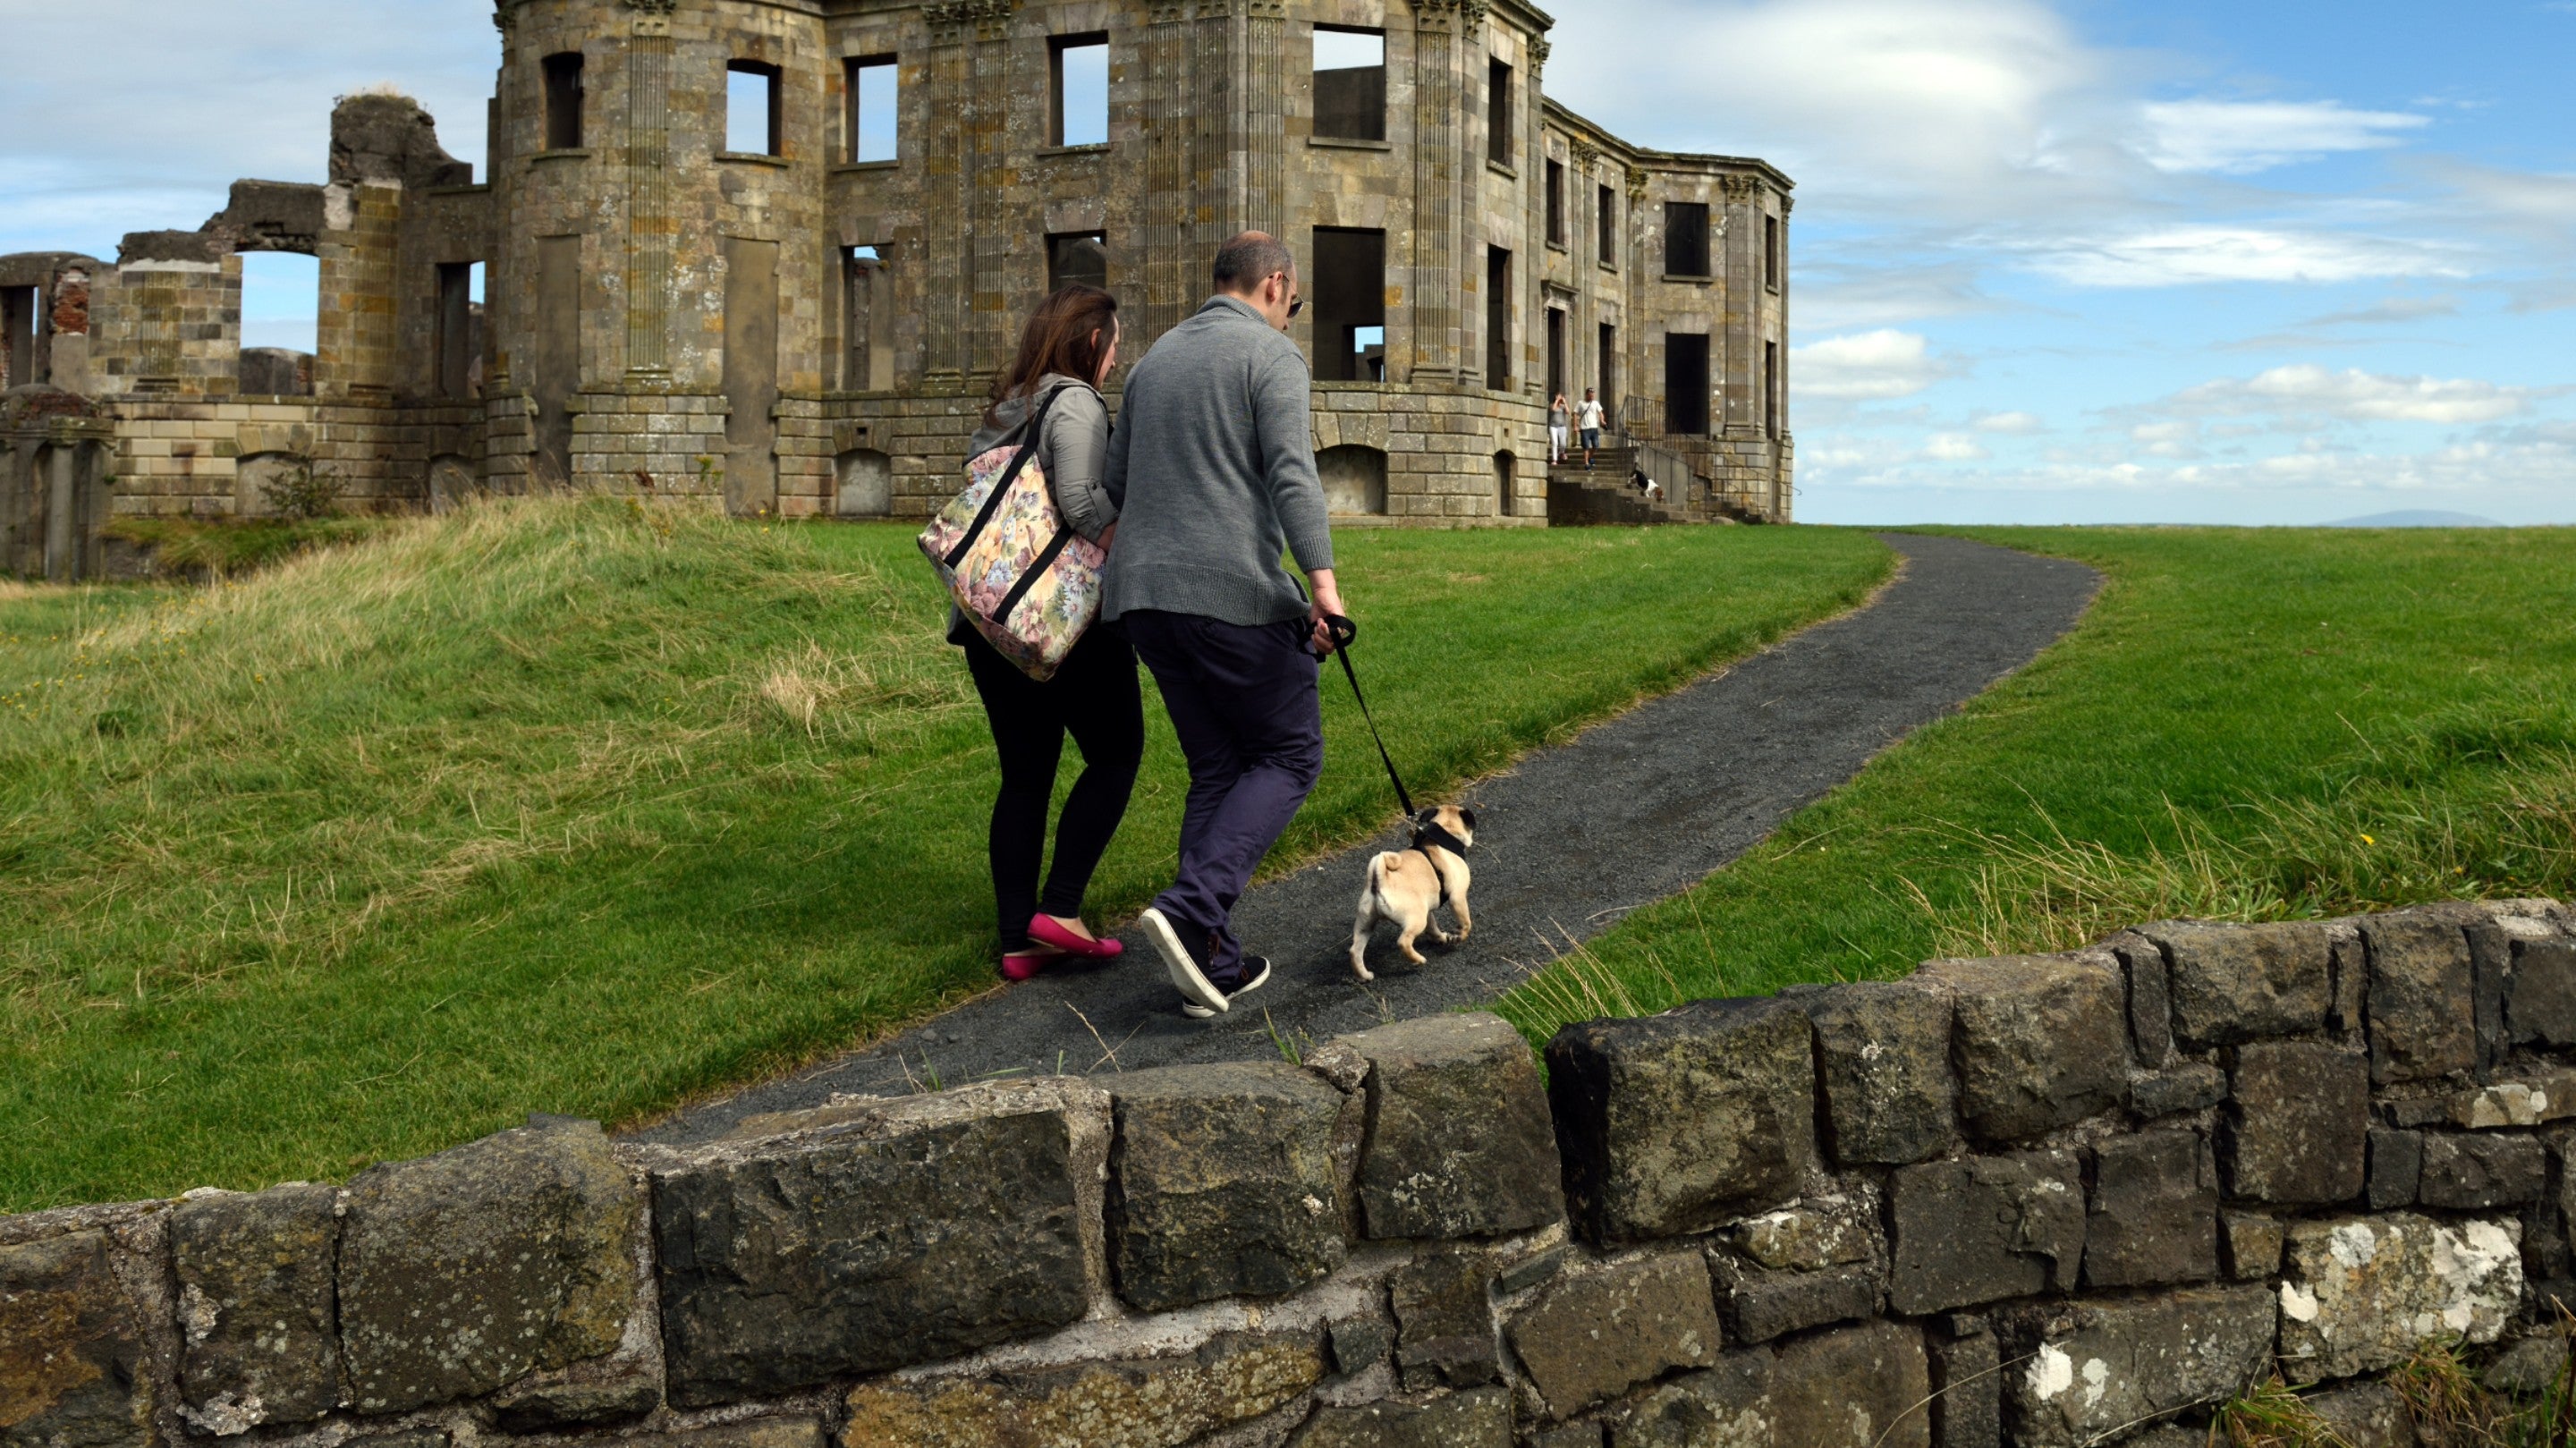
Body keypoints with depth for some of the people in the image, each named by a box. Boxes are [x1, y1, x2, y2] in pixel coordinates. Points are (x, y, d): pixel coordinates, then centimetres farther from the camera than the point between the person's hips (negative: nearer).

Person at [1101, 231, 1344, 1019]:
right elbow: (1291, 473, -18)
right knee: (1289, 755, 6)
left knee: (1217, 769, 14)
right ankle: (1191, 909, -13)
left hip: (1145, 596, 7)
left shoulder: (1157, 357, 20)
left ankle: (1213, 965, 10)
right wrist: (1322, 580, -26)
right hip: (1234, 592, -7)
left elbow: (1115, 481, 22)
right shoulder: (1272, 355, -3)